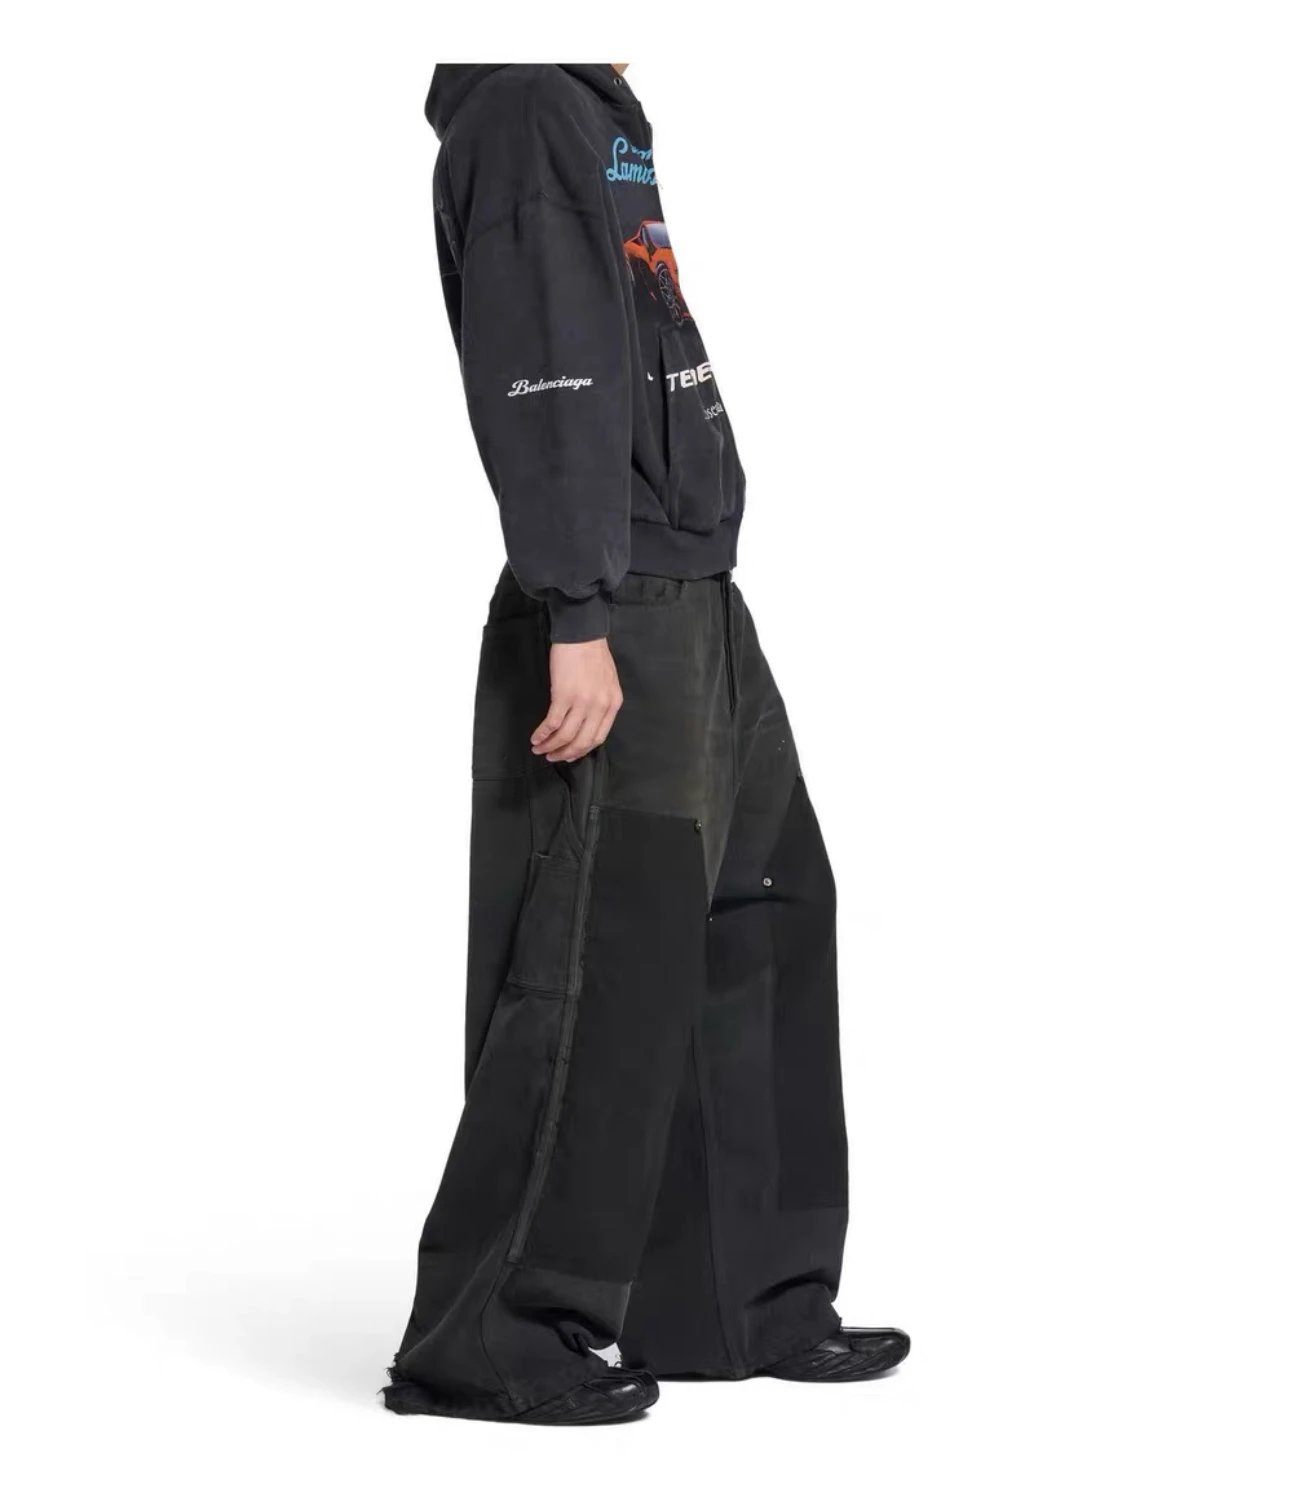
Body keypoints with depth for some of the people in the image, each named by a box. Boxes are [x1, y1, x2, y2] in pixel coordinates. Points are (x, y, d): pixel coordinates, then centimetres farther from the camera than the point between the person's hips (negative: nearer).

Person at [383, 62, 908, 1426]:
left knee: (760, 926, 13)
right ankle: (484, 1341, 2)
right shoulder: (525, 113, -11)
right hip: (608, 618, -10)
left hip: (693, 608, 10)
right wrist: (578, 619, -23)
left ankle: (746, 1303, 22)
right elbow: (543, 383, -19)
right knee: (602, 968, -7)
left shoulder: (597, 113, 19)